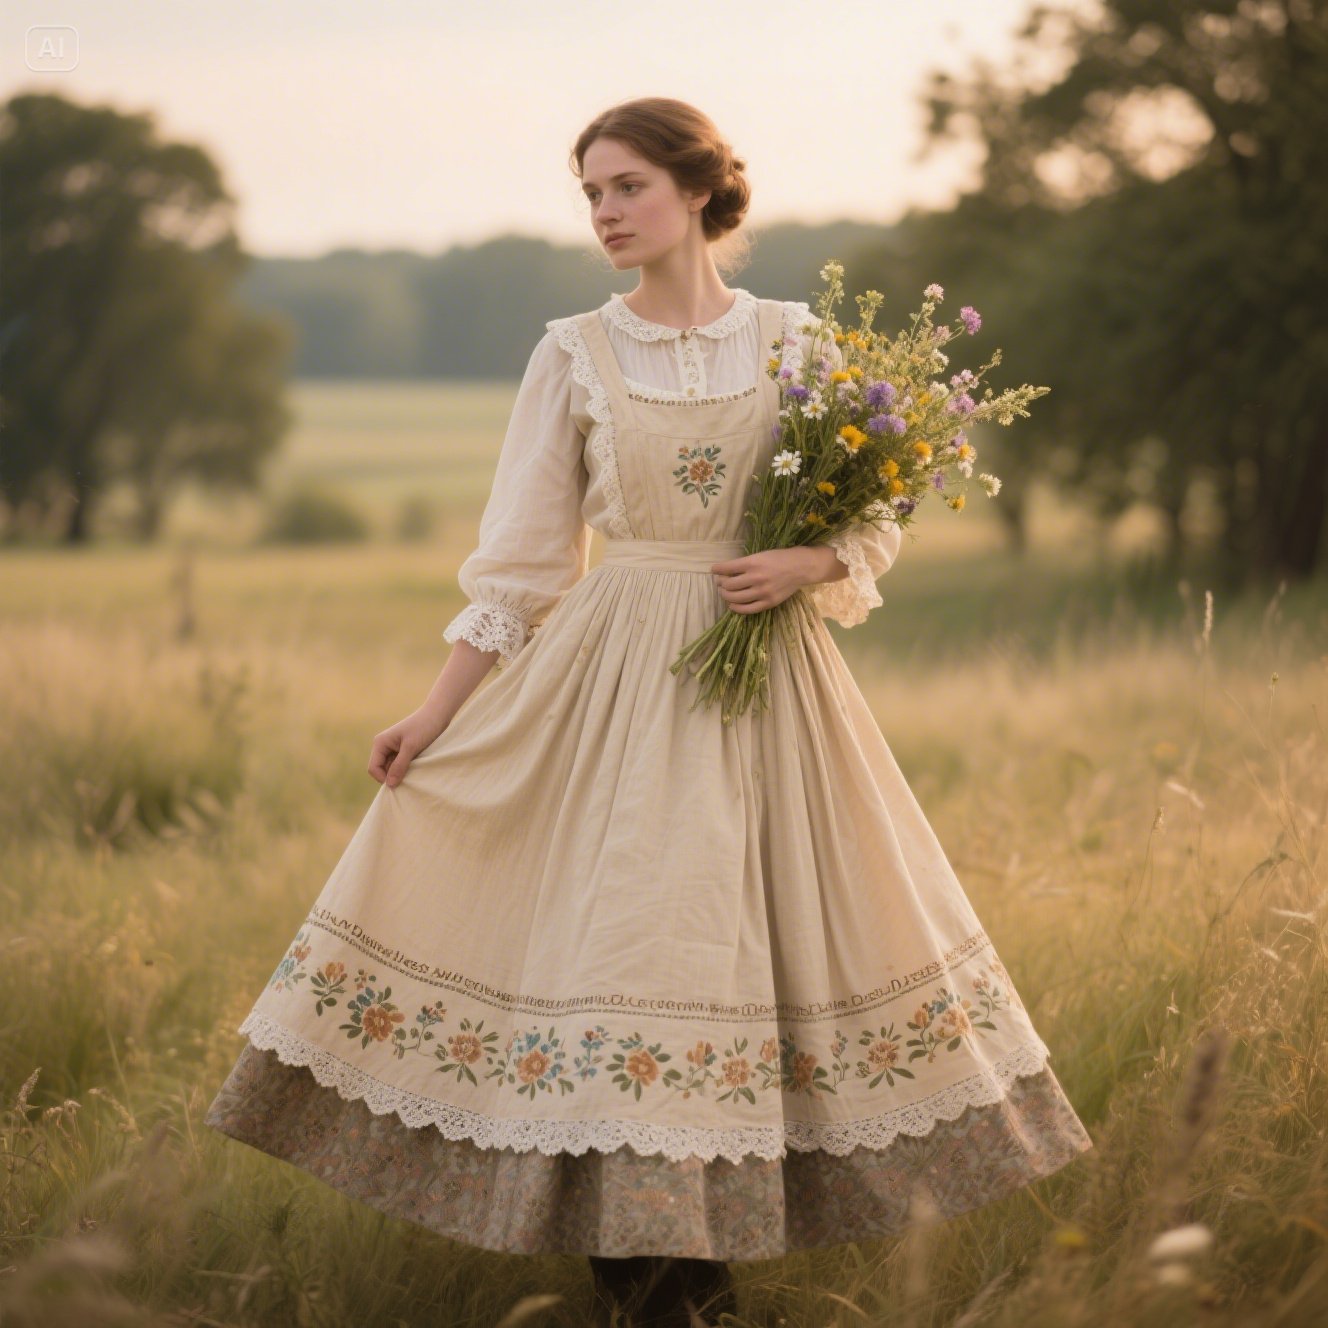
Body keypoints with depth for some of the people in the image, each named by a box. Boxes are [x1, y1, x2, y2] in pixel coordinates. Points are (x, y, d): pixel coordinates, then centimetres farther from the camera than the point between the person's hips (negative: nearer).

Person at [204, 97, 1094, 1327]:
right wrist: (437, 713, 0)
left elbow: (873, 523, 8)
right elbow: (519, 553, 4)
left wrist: (802, 565, -14)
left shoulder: (796, 342, 4)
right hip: (615, 674, -1)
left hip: (767, 682, 1)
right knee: (614, 931, -6)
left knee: (759, 933, 1)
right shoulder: (573, 355, 3)